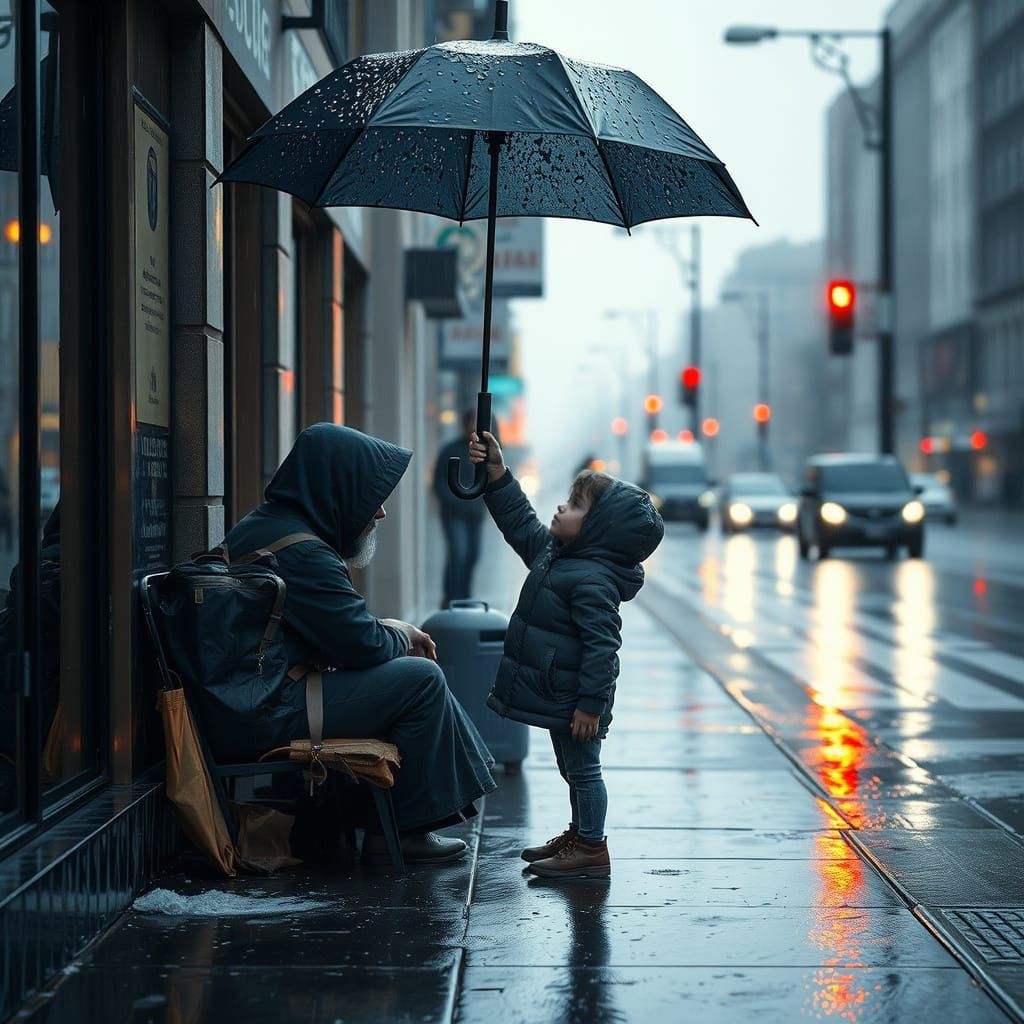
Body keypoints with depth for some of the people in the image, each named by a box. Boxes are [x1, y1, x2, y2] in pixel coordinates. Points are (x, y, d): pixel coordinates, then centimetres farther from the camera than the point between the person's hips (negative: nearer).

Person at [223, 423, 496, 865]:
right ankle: (402, 833, -1)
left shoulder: (262, 526, 14)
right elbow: (363, 645, -18)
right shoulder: (302, 553, -20)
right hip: (271, 715, -11)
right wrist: (399, 636, 4)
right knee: (421, 678, -10)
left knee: (403, 666, 19)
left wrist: (387, 631, 9)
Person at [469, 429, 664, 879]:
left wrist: (591, 703, -26)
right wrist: (496, 474, 12)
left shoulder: (592, 580, -24)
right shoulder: (554, 552, 6)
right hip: (557, 693, 10)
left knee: (582, 768, 1)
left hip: (573, 700, -10)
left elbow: (601, 645, -26)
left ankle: (591, 849, 10)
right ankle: (579, 834, 34)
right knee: (574, 768, 21)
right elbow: (520, 523, 19)